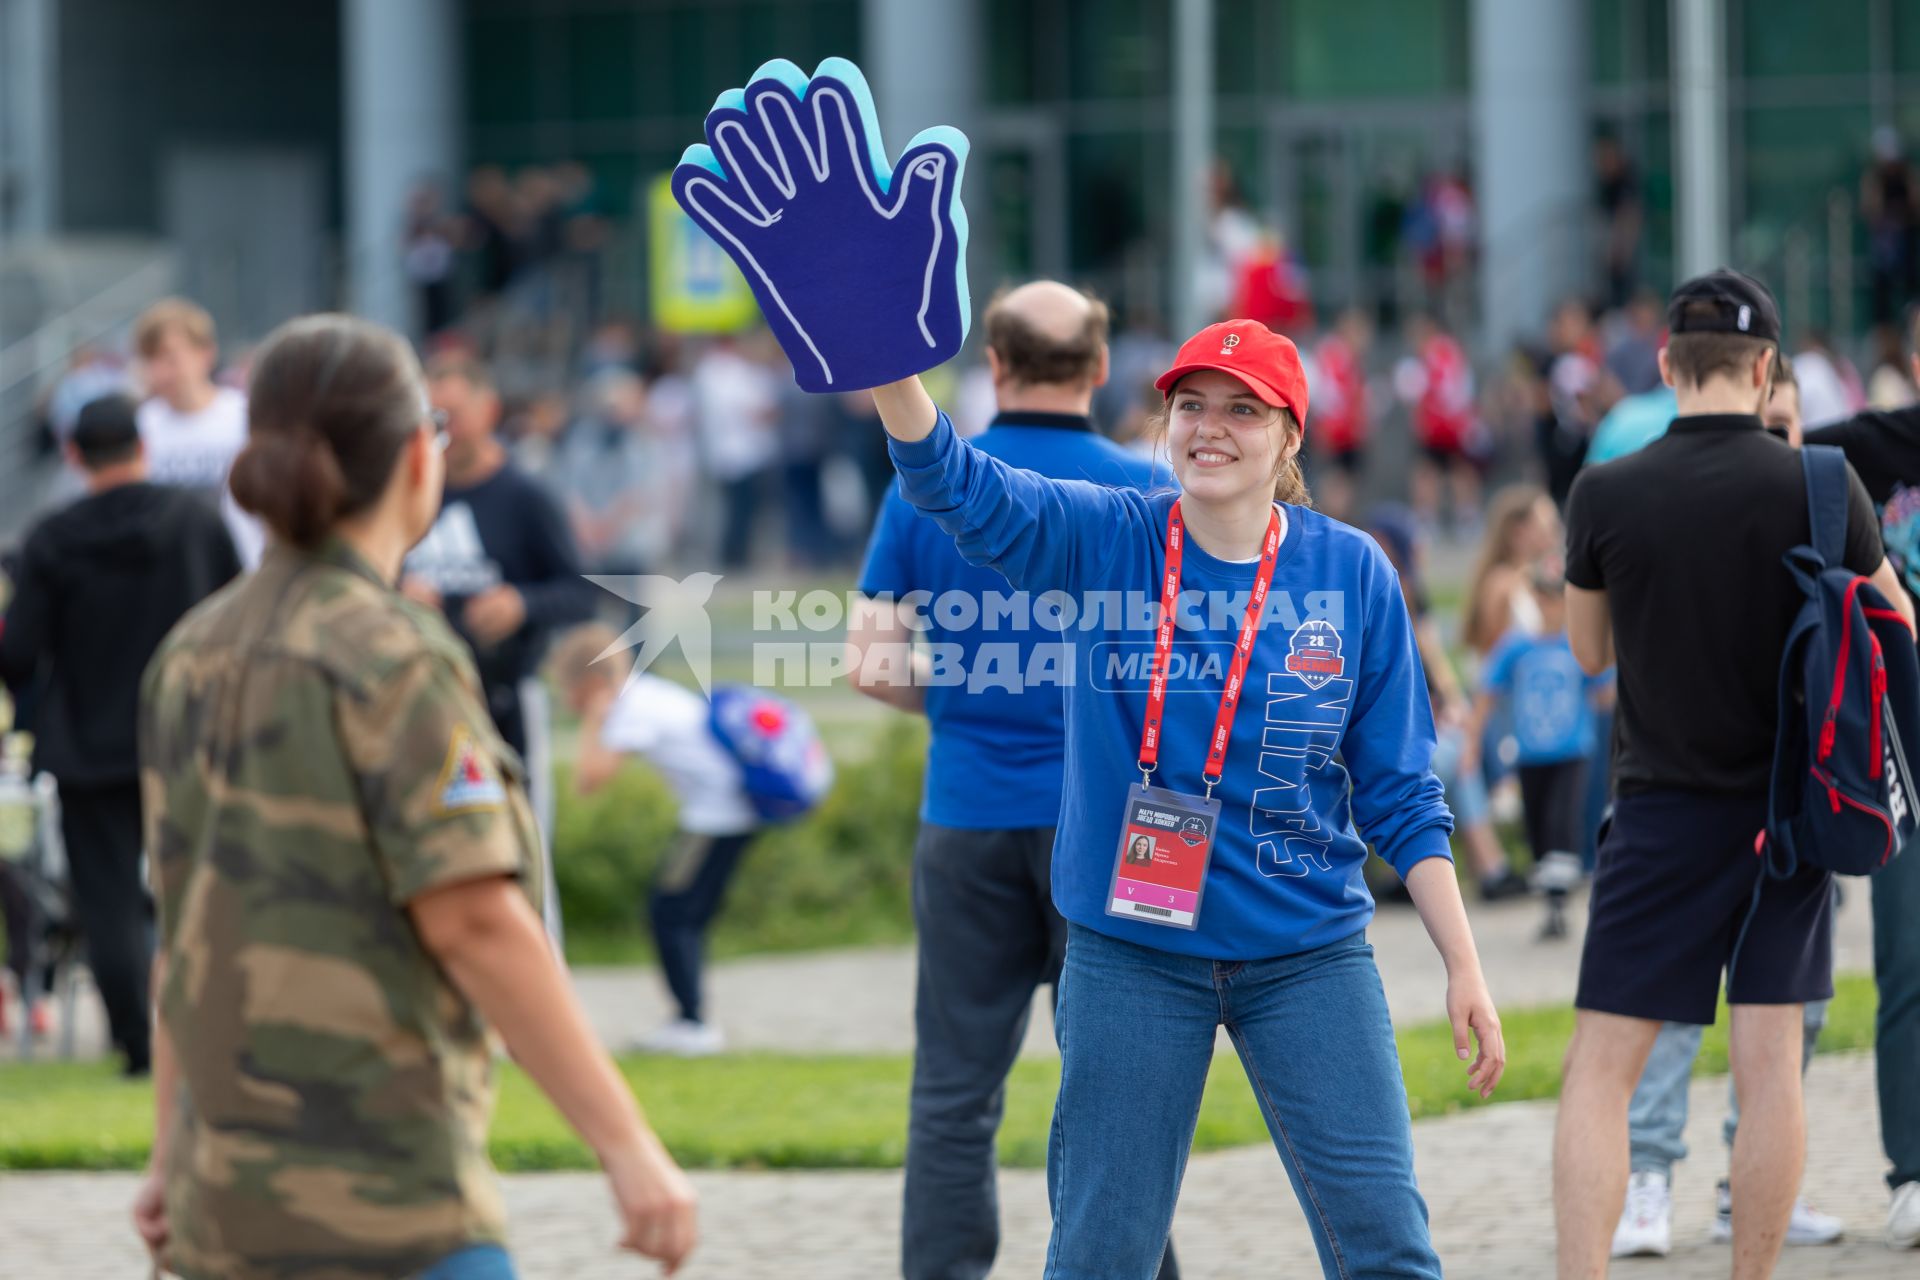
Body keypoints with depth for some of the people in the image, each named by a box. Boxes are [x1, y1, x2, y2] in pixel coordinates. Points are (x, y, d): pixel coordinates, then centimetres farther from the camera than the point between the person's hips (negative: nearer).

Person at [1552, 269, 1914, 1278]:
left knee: (1600, 1072, 0)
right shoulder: (1819, 487, -8)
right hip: (1789, 810, 1)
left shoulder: (1605, 495, -8)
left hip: (1664, 808, -1)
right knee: (1769, 1069, 4)